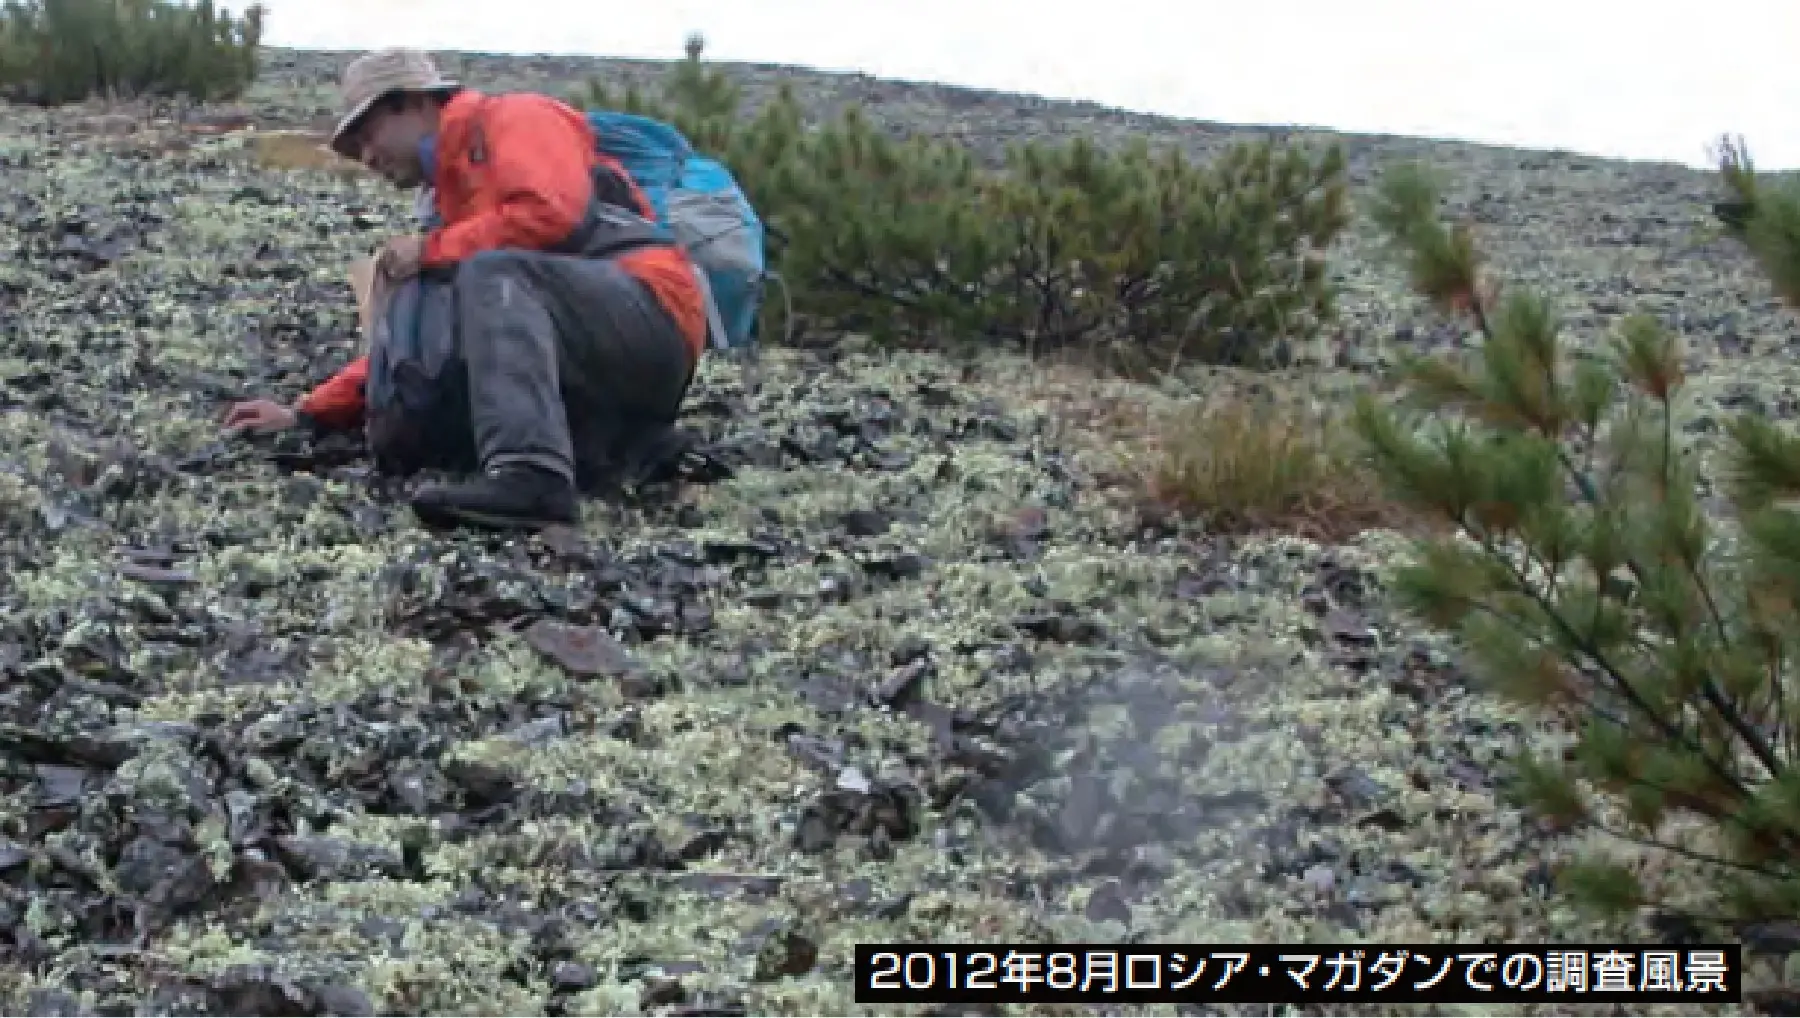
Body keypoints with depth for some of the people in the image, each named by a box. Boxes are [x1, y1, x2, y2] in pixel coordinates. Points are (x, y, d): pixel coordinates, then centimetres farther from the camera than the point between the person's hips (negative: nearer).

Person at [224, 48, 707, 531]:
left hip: (652, 312, -7)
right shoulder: (459, 200, 28)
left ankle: (529, 474, -45)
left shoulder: (517, 117, 6)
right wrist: (306, 414, 20)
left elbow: (553, 213, -14)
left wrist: (431, 249, -3)